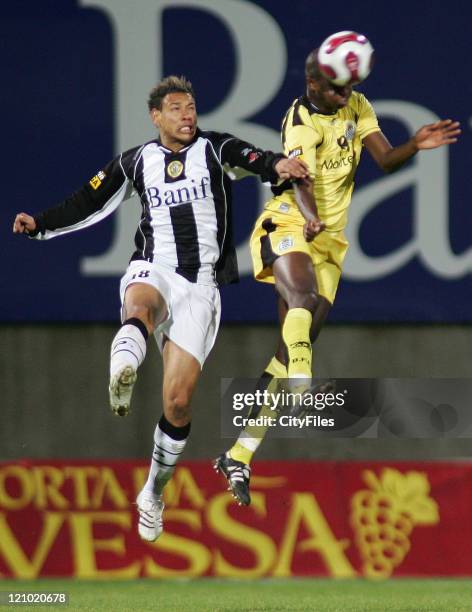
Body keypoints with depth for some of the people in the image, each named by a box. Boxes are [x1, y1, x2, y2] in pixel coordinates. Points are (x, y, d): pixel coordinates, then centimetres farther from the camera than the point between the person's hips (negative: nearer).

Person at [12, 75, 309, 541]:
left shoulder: (216, 150, 6)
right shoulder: (137, 162, 13)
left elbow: (257, 161, -13)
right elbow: (89, 204, 20)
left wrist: (278, 165, -35)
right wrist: (40, 225, 8)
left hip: (199, 284, -1)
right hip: (153, 271, 1)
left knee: (177, 400, -4)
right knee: (141, 306, -41)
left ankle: (153, 493, 16)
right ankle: (123, 370, -75)